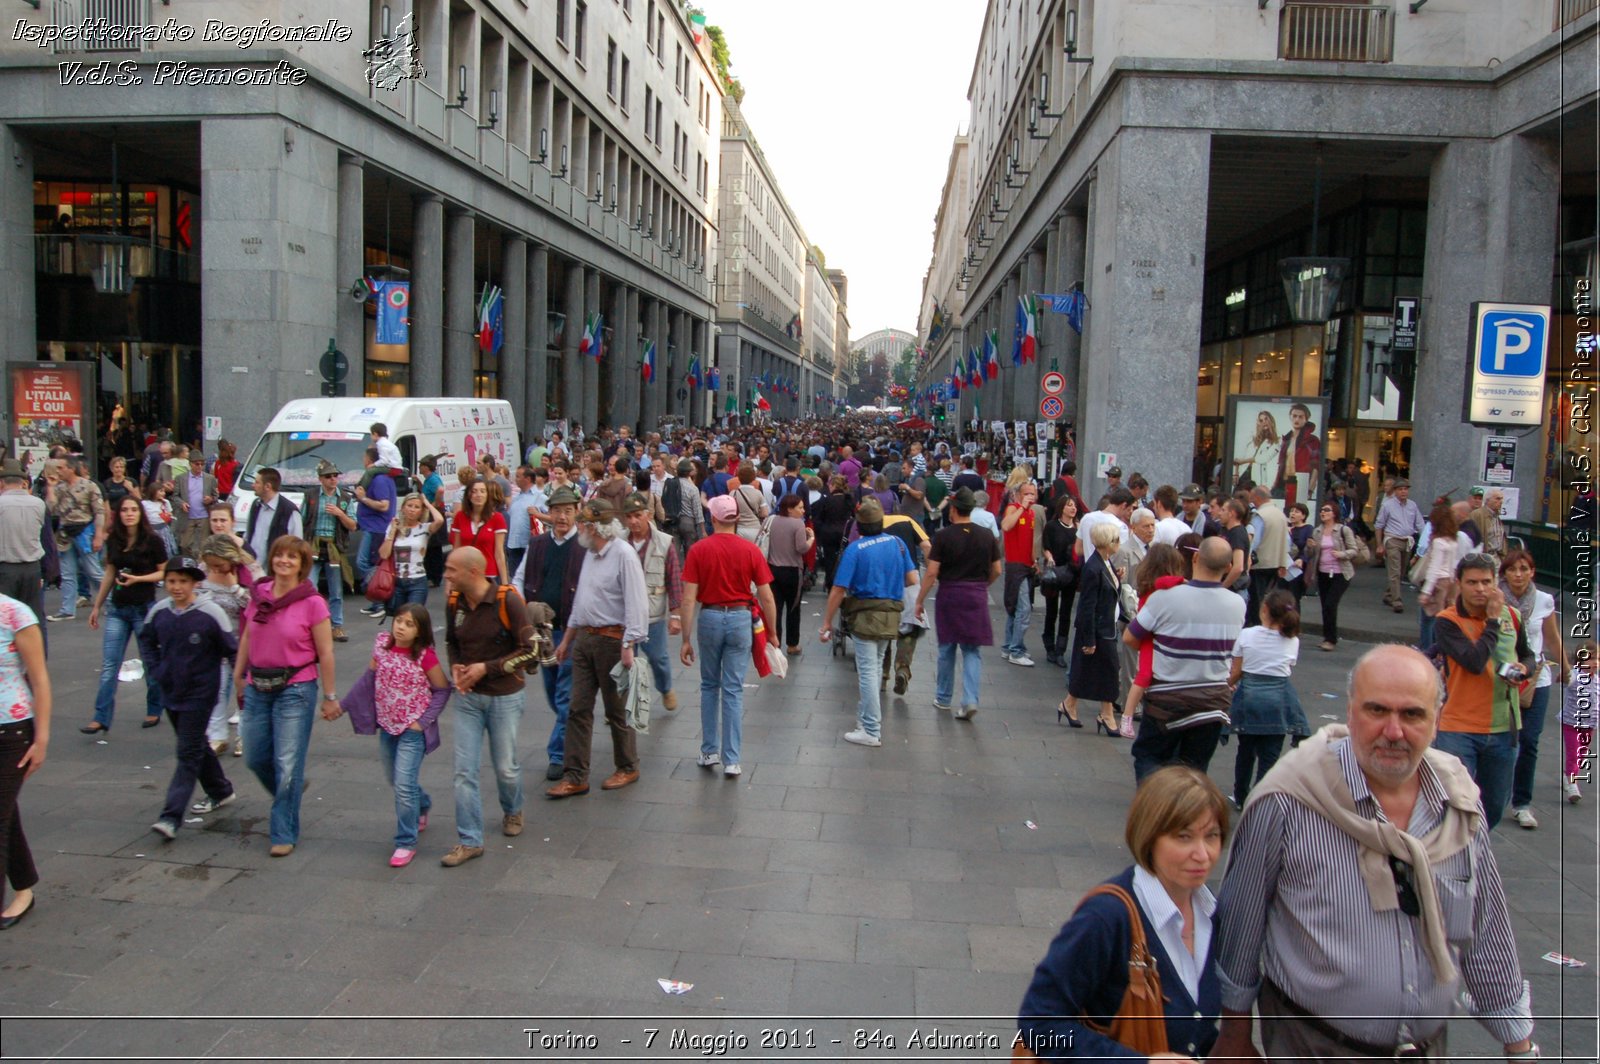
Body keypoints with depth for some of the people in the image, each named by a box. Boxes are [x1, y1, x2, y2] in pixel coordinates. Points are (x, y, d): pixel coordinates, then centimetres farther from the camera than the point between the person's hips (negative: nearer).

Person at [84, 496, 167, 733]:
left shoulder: (152, 541, -7)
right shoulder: (113, 541, 6)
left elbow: (164, 572, -4)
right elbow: (109, 575, 15)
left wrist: (137, 579, -18)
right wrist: (97, 605, 17)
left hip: (144, 608, -4)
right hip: (117, 609, 4)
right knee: (108, 665, -1)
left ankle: (154, 711, 23)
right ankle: (101, 718, 0)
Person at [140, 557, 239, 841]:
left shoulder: (211, 613, -17)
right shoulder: (158, 611, -2)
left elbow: (232, 650, -11)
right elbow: (146, 640, 17)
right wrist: (155, 670, 5)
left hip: (200, 693, -6)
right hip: (171, 692, 6)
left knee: (188, 753, -6)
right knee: (196, 746, 20)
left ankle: (171, 817, -7)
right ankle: (220, 791, 39)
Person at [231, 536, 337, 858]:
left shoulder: (312, 602, -12)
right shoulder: (259, 594, 3)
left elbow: (325, 653, -9)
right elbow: (247, 638, 15)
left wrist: (329, 696, -7)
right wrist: (238, 675, 17)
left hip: (295, 689, -5)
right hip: (258, 687, 5)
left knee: (288, 764, -1)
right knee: (255, 758, 15)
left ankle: (285, 833, 12)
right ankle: (287, 796, 44)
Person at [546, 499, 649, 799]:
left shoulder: (623, 555, -15)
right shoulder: (591, 554, 14)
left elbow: (636, 604, -20)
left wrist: (628, 645, -25)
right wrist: (566, 640, 22)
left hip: (612, 639, -8)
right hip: (584, 637, 8)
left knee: (617, 709, 5)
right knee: (578, 709, 6)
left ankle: (628, 768, 23)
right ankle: (575, 777, 11)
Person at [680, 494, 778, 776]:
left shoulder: (699, 550, -6)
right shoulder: (750, 550, -5)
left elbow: (689, 598, -9)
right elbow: (766, 598, -4)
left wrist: (686, 639, -3)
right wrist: (772, 633, 8)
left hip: (709, 618, 0)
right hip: (740, 618, 0)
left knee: (709, 686, 18)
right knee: (734, 691, 5)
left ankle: (709, 751, 21)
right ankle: (731, 760, 7)